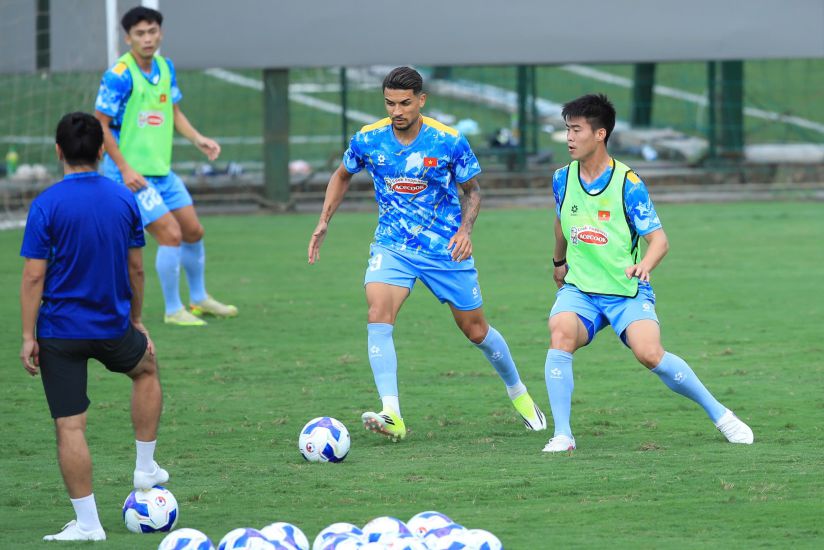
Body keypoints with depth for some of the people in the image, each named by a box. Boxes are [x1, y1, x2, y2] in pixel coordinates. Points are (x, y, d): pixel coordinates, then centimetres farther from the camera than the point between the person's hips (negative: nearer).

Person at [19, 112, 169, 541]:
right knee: (147, 368, 33)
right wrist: (136, 320, 21)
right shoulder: (124, 199, 0)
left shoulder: (46, 204, -12)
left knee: (69, 426, 0)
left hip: (60, 332, -3)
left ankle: (87, 522, -1)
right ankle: (145, 469, 34)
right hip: (112, 326, 3)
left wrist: (28, 336, -8)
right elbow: (135, 268, 8)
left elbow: (34, 276, -13)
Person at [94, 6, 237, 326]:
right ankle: (173, 310, 1)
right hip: (132, 173, -8)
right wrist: (125, 169, -20)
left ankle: (199, 299, 34)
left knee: (193, 231, 15)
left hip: (162, 169, 8)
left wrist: (197, 139, 3)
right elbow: (100, 125, -16)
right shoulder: (119, 77, -19)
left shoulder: (165, 68, 5)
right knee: (171, 235, -13)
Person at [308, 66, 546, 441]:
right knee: (378, 317, -24)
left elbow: (472, 189, 1)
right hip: (392, 246, 1)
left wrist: (465, 229, -16)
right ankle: (391, 416, -30)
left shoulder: (449, 141, -13)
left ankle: (518, 393, 37)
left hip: (445, 247, -1)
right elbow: (342, 176, 13)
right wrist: (323, 222, 4)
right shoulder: (368, 139, -8)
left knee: (475, 329, 10)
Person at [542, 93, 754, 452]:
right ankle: (562, 435, -23)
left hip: (627, 290, -3)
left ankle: (719, 415, -2)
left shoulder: (628, 183, -10)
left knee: (650, 354, -24)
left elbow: (659, 239, -10)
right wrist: (559, 261, 38)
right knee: (561, 335, -28)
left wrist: (645, 265, -31)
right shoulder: (563, 179, 4)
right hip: (579, 288, 3)